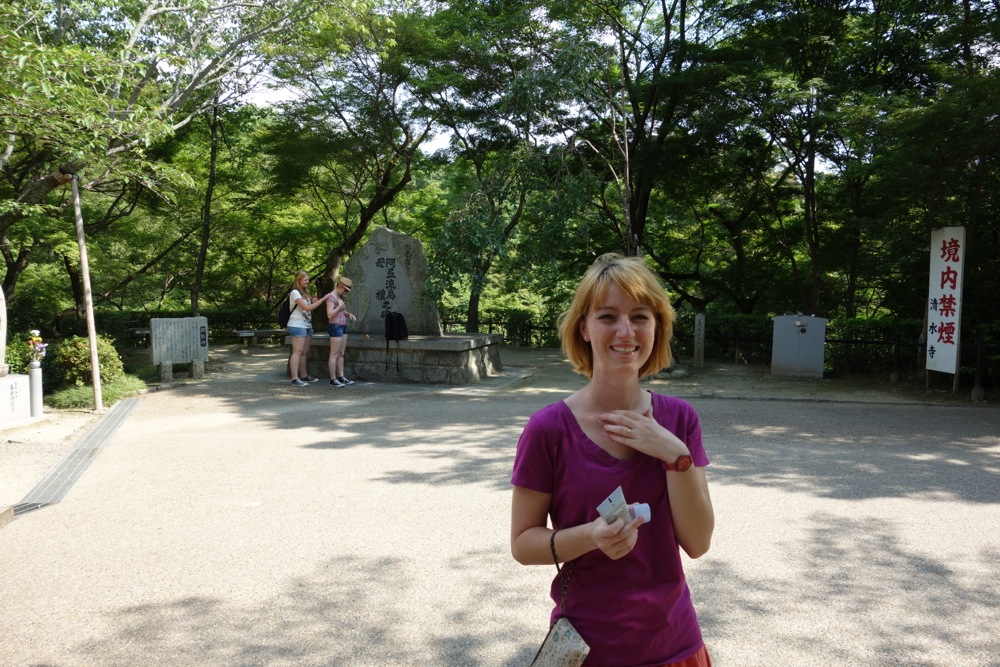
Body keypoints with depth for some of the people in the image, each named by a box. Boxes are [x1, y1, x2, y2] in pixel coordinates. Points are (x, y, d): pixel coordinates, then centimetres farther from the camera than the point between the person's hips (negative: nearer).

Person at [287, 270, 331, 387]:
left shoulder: (304, 293, 18)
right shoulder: (295, 292, -10)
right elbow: (307, 308, -18)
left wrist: (314, 302, -2)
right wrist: (323, 299, -18)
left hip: (307, 325, 9)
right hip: (297, 325, -9)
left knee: (304, 352, 10)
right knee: (297, 351, -11)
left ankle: (304, 376, 15)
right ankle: (295, 378, -12)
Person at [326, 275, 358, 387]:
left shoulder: (340, 297, 15)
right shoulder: (331, 296, -11)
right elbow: (330, 315, -18)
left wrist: (349, 314, 7)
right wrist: (339, 306, -21)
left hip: (343, 326, 9)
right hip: (335, 326, -9)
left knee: (341, 354, 10)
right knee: (334, 354, -5)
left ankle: (341, 377, 14)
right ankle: (333, 379, -2)